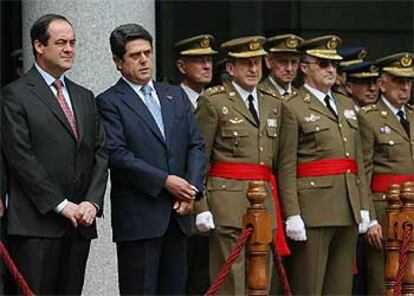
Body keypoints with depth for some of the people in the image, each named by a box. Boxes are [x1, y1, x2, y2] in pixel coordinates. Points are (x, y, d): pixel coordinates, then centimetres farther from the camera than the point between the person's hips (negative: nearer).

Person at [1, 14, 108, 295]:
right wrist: (61, 205, -12)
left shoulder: (85, 97, 19)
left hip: (80, 221, 6)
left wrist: (92, 202, -3)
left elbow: (100, 153, 14)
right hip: (37, 222, -6)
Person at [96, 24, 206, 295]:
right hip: (138, 216, -5)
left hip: (177, 213, 6)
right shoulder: (110, 102, -3)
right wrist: (165, 181, -15)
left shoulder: (176, 96, 16)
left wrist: (191, 190, -4)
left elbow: (196, 145, 12)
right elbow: (117, 155, -13)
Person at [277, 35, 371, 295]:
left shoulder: (347, 106, 19)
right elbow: (286, 167, -8)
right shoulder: (293, 108, -3)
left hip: (349, 209, 7)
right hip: (314, 207, -7)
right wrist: (292, 215, -15)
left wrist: (364, 207, 12)